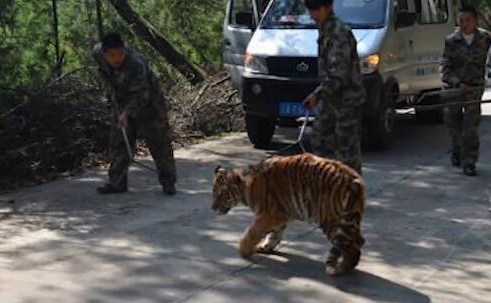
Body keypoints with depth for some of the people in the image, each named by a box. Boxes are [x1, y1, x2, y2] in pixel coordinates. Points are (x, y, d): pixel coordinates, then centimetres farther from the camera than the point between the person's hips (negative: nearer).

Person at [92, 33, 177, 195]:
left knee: (159, 144, -2)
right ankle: (117, 182, 15)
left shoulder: (136, 64, -35)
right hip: (123, 107, 6)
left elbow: (140, 95, -35)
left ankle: (168, 182, 9)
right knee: (118, 144, 6)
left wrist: (127, 113, -49)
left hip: (148, 106, -6)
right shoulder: (98, 53, -15)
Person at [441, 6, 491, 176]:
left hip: (475, 87, -1)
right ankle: (457, 151, 37)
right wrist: (458, 83, -19)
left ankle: (469, 162, -3)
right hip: (453, 86, 1)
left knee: (471, 125, -8)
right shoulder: (451, 41, -7)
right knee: (453, 121, 13)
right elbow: (445, 68, -7)